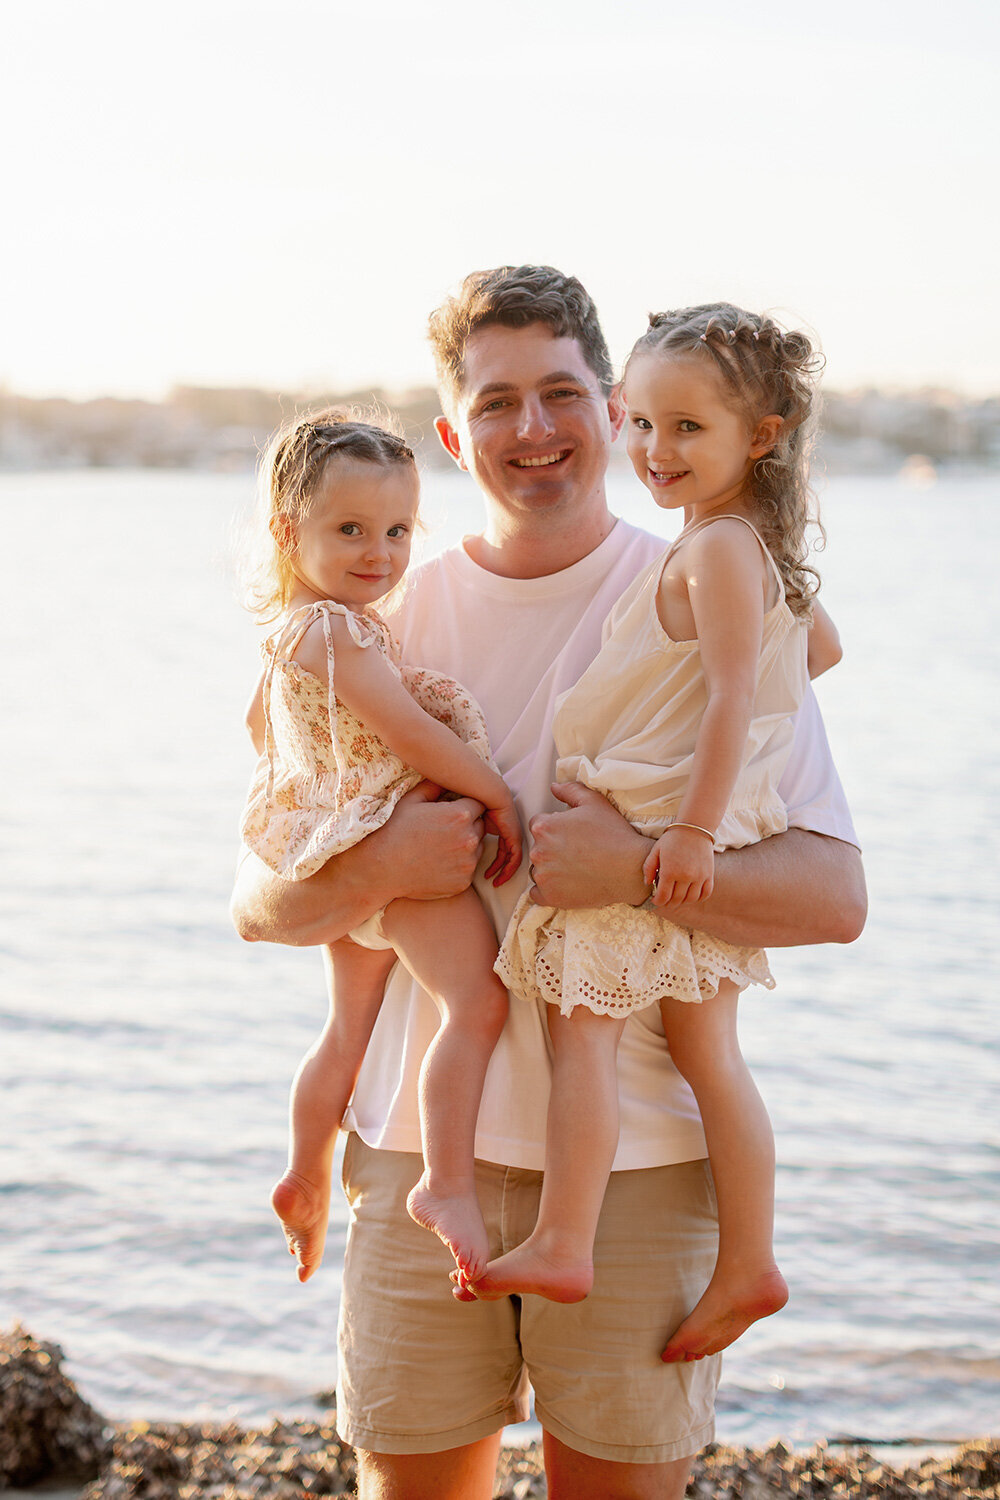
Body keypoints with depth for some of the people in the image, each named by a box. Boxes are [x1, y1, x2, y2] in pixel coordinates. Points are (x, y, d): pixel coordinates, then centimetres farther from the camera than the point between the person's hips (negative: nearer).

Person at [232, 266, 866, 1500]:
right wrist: (382, 864, -14)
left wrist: (639, 871, -22)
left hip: (636, 1151, -2)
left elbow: (834, 895, -8)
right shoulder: (393, 621, 6)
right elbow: (263, 907, 6)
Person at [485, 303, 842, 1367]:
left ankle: (560, 1245, -7)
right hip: (700, 832, 10)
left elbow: (736, 694, -23)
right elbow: (821, 648, 29)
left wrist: (693, 827, -27)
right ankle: (747, 1262, 15)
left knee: (580, 1025, -6)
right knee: (707, 1050, 11)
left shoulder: (718, 548, -15)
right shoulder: (765, 549, 14)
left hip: (654, 831, -10)